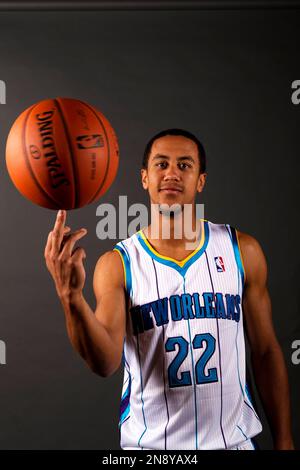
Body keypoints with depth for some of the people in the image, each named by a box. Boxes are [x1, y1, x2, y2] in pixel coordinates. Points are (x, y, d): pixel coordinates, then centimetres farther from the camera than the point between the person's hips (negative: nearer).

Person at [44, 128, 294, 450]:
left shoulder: (241, 251, -4)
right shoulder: (117, 265, -9)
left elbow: (266, 352, 1)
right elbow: (105, 363, -20)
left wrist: (284, 441, 3)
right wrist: (72, 299, -36)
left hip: (234, 439, 2)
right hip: (149, 443, -1)